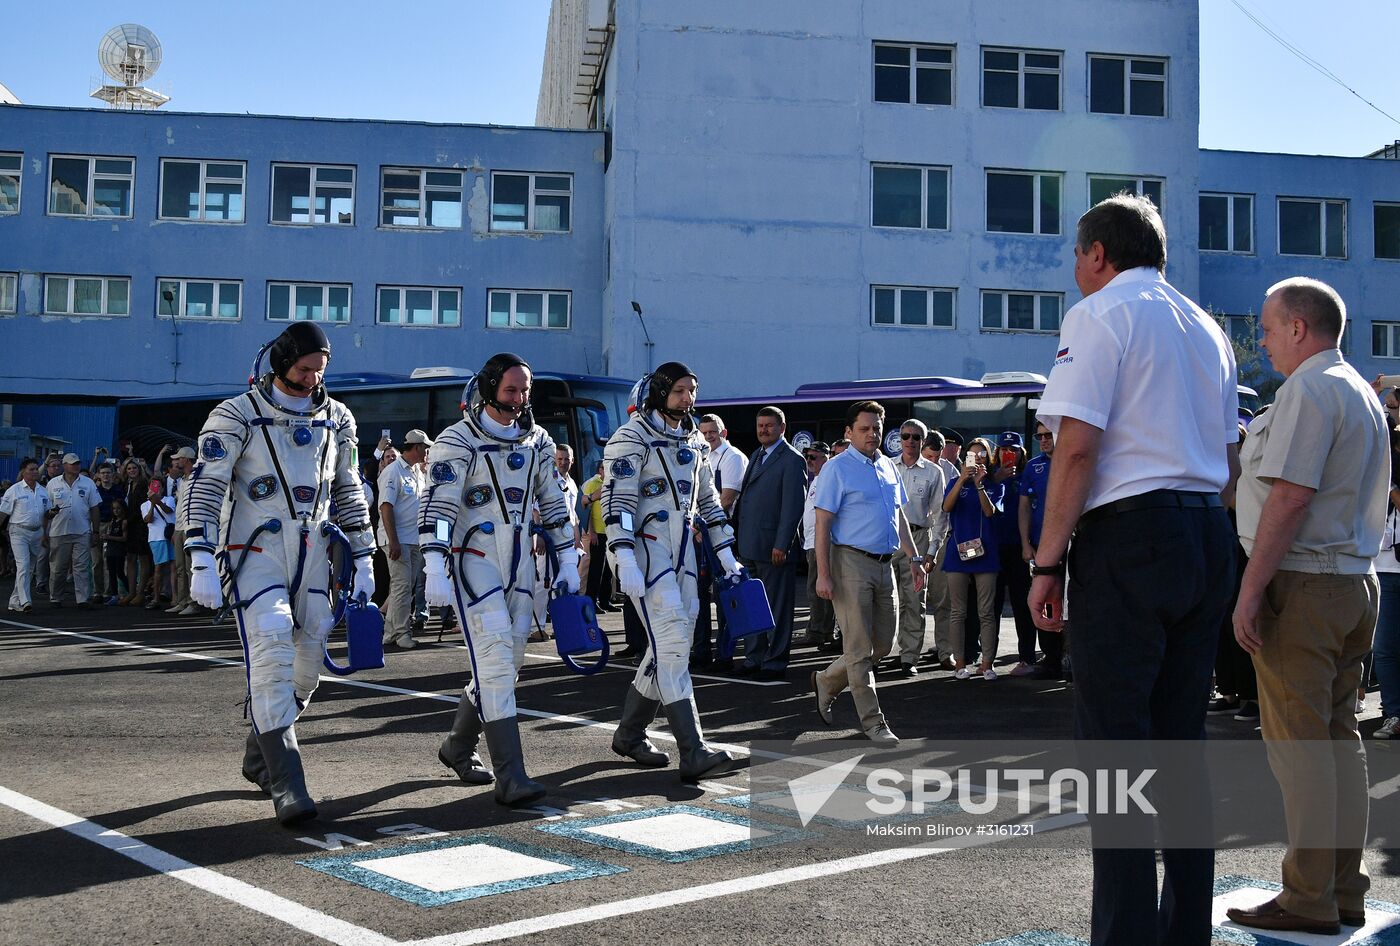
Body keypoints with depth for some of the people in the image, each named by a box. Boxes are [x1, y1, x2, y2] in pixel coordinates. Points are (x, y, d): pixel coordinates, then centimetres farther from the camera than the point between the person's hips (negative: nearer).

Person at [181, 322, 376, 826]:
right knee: (272, 652, -17)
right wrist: (201, 563, -17)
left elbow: (348, 492, 18)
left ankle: (259, 756, 28)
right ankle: (286, 784, -15)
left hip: (312, 553, 5)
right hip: (255, 552, -5)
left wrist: (363, 561, 14)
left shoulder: (337, 419, 10)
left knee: (308, 661, 6)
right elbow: (205, 488, -9)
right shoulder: (237, 416, -6)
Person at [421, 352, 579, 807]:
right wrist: (435, 569, -26)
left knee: (507, 662, 11)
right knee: (495, 659, -14)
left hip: (518, 561, 7)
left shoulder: (537, 441, 10)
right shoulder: (458, 442, -9)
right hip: (473, 561, -7)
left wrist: (568, 560, 15)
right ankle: (510, 777, -15)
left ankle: (458, 747, 31)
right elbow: (437, 507, -17)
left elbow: (553, 503, 18)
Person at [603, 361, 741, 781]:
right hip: (645, 550, -8)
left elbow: (709, 501, 23)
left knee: (671, 645, 9)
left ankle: (629, 734, 24)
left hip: (682, 551, 8)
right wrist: (626, 561, -24)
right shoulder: (631, 439, -8)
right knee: (672, 642, -15)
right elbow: (617, 502, -15)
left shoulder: (695, 443, 16)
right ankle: (693, 753, -18)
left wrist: (726, 554, 18)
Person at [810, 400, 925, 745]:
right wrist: (823, 574, -16)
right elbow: (822, 523, -10)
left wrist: (914, 558, 16)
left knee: (883, 644, 11)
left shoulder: (889, 467, 14)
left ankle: (827, 682, 30)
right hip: (851, 561, -7)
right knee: (860, 648, -3)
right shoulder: (837, 468, -7)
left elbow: (900, 517, 22)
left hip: (884, 564, 7)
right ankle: (873, 722, 3)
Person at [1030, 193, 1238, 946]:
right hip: (1207, 538, 8)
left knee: (1114, 741, -5)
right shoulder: (1207, 329, 20)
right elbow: (1229, 459, 21)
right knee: (1182, 737, 13)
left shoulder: (1098, 316, -4)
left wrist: (1049, 561, -13)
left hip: (1128, 535, -8)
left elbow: (1078, 445, -14)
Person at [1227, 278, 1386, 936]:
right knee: (1339, 736, 11)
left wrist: (1251, 589, -19)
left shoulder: (1308, 390, -12)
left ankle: (1309, 900, -1)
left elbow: (1291, 495, -20)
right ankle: (1345, 892, 16)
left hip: (1301, 585, -10)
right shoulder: (1364, 394, 20)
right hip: (1356, 581, 10)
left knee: (1297, 742, -5)